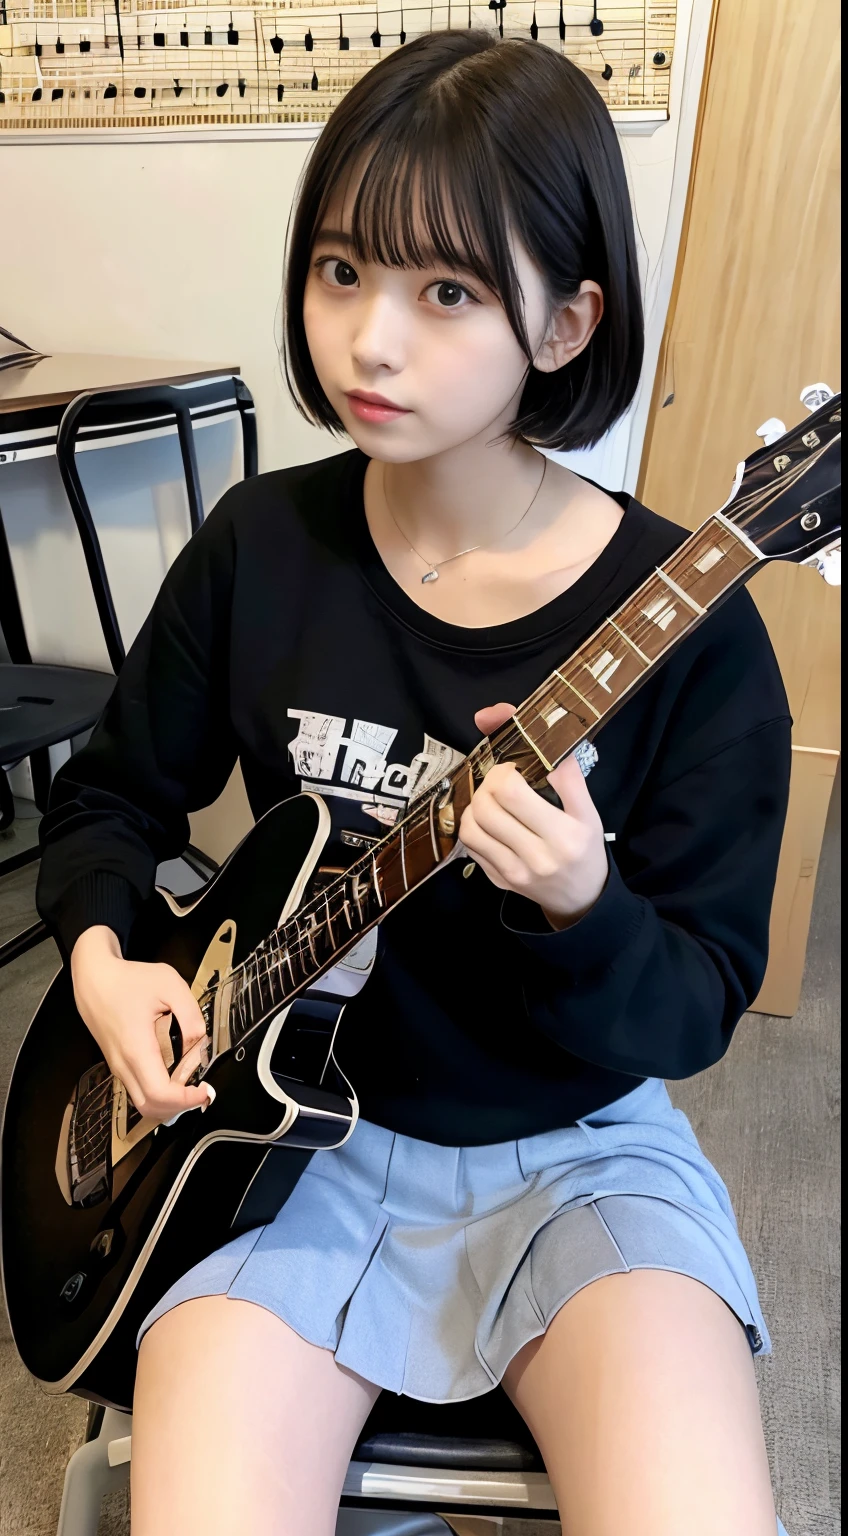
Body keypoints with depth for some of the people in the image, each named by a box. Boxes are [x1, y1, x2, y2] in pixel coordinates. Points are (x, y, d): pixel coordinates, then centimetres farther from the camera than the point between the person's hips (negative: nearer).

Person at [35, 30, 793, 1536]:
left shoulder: (684, 621, -14)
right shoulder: (262, 545, -5)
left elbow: (699, 1006, -9)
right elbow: (113, 793, 9)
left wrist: (580, 906, -29)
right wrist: (103, 957, -8)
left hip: (573, 1143, 0)